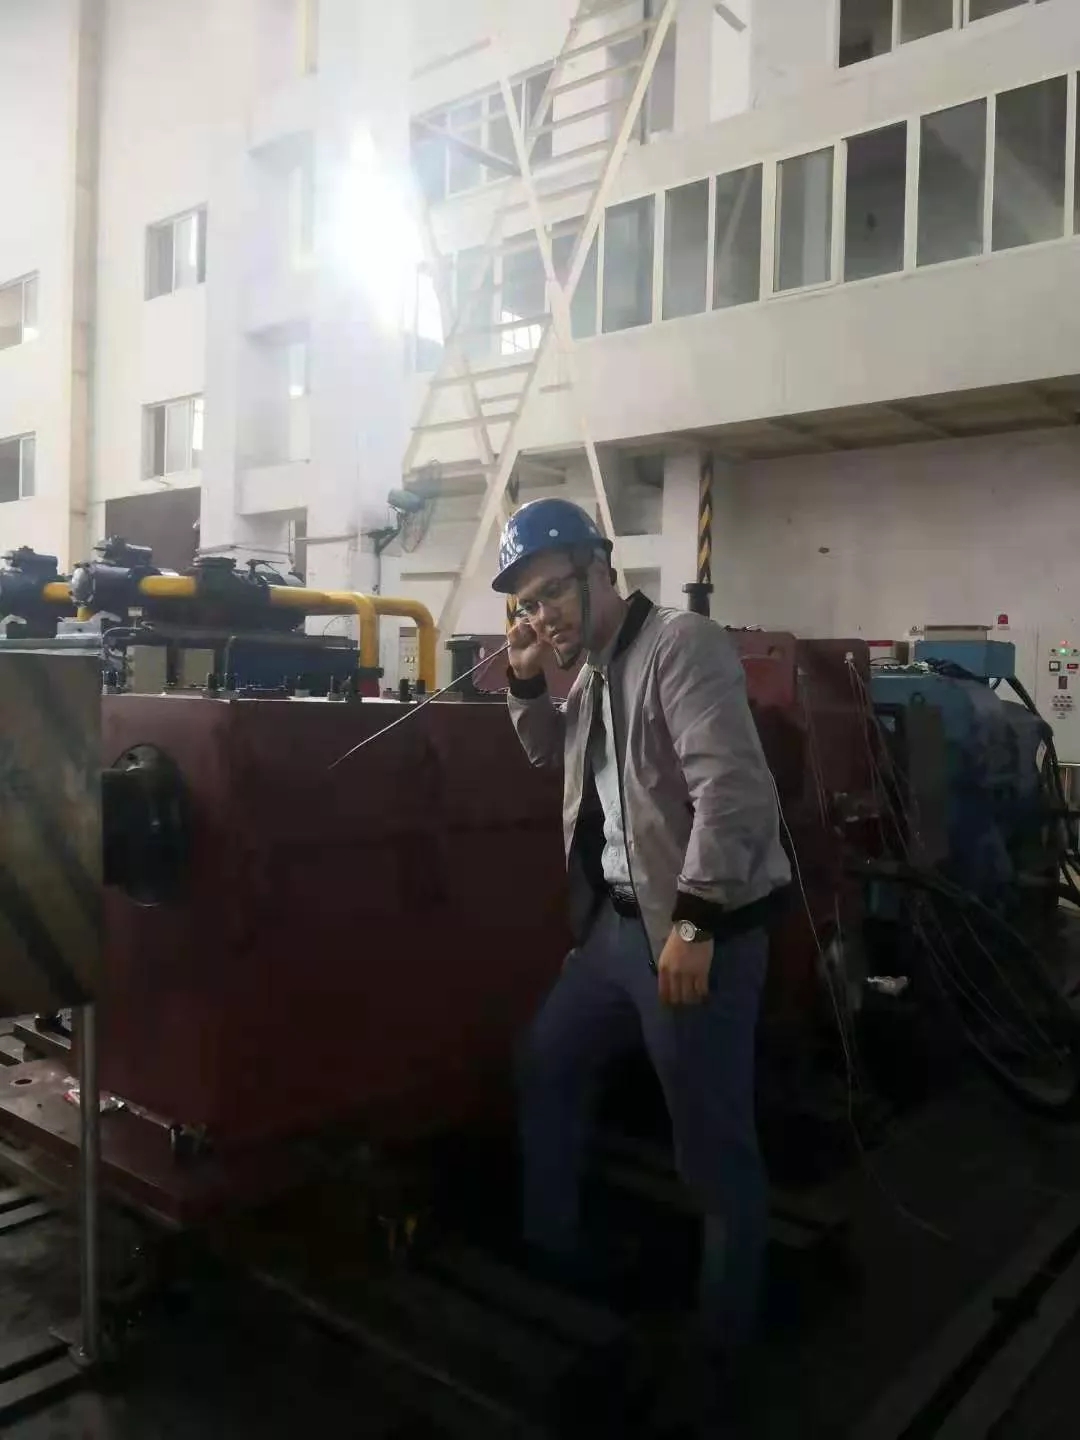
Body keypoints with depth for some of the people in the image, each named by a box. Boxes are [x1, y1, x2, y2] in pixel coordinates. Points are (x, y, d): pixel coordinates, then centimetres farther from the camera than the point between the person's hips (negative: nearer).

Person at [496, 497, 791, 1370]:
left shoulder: (680, 643, -15)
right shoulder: (596, 671, 13)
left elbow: (732, 787, -24)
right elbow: (553, 755, 29)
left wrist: (695, 923, -26)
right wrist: (527, 683, 11)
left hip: (697, 930, -9)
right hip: (618, 923, 10)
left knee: (712, 1142, 2)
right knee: (547, 1066, 21)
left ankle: (727, 1326, 24)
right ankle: (553, 1249, 41)